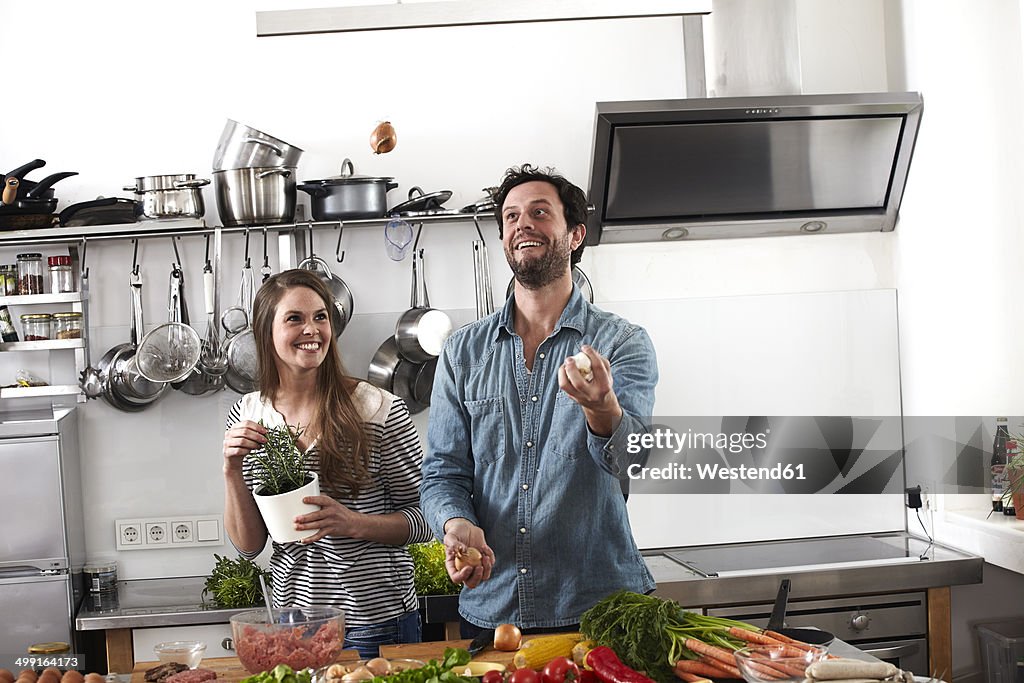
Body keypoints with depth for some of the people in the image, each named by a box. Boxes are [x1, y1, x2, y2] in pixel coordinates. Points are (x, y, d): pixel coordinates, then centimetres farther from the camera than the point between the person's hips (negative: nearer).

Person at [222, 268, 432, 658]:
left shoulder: (380, 410, -13)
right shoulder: (247, 416, 0)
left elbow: (424, 520, -6)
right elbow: (248, 546, 2)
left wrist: (354, 523, -22)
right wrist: (233, 471, -14)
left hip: (376, 622, -3)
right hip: (295, 620, 4)